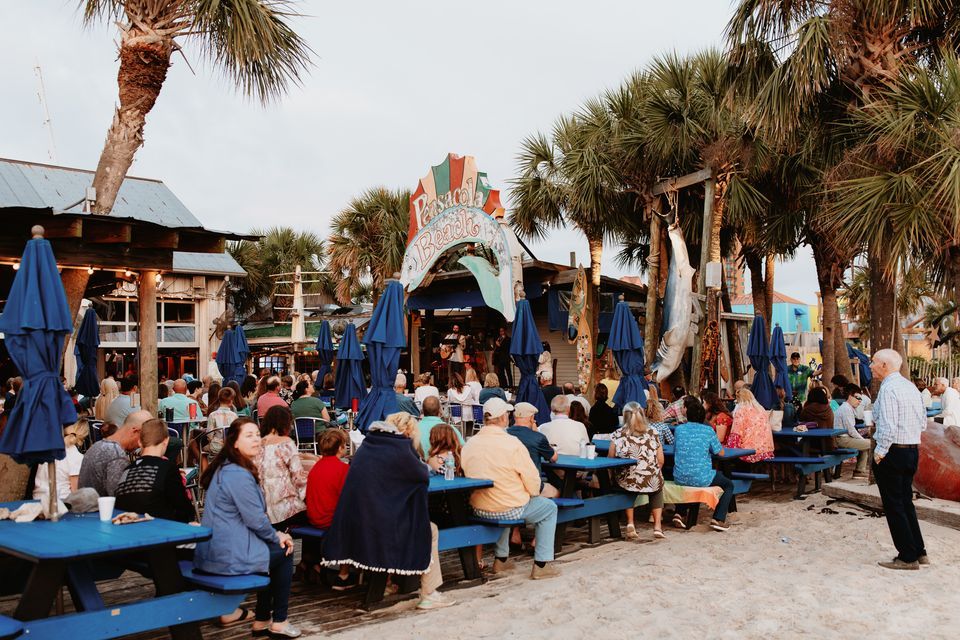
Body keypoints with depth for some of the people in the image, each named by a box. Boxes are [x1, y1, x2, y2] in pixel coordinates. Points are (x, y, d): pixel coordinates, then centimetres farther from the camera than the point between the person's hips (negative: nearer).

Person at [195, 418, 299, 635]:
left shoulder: (224, 468, 12)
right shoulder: (239, 475, -20)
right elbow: (256, 520, -18)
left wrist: (274, 534, 14)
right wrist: (277, 537, 1)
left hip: (213, 550, 9)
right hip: (229, 556, -9)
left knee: (272, 545, 26)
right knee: (284, 552, 10)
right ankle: (278, 622, 17)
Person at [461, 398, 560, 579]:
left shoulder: (469, 444, -3)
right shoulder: (512, 444, -19)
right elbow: (533, 480, -13)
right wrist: (533, 494, 9)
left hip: (478, 509, 6)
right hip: (510, 510, -6)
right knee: (549, 508, 17)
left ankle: (501, 559, 39)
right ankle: (540, 565, 14)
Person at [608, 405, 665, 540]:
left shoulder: (618, 434, -1)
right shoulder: (653, 433, 2)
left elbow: (610, 459, 4)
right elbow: (660, 461, 3)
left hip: (626, 483, 0)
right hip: (652, 482, 1)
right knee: (657, 490, 35)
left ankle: (630, 524, 21)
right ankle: (658, 526, 21)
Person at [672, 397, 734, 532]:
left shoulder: (679, 429, 0)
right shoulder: (707, 430, -7)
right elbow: (720, 453, 1)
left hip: (679, 478, 3)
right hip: (701, 479, -3)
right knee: (729, 484, 21)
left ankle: (680, 514, 25)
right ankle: (718, 519, 7)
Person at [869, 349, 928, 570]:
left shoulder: (888, 388, -17)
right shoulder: (911, 387, 11)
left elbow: (888, 426, -24)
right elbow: (923, 422, 16)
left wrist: (879, 452, -15)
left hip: (892, 452, -9)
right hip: (913, 450, 9)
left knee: (894, 506, 0)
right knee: (906, 502, 18)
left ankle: (908, 557, 5)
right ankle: (919, 552, 23)